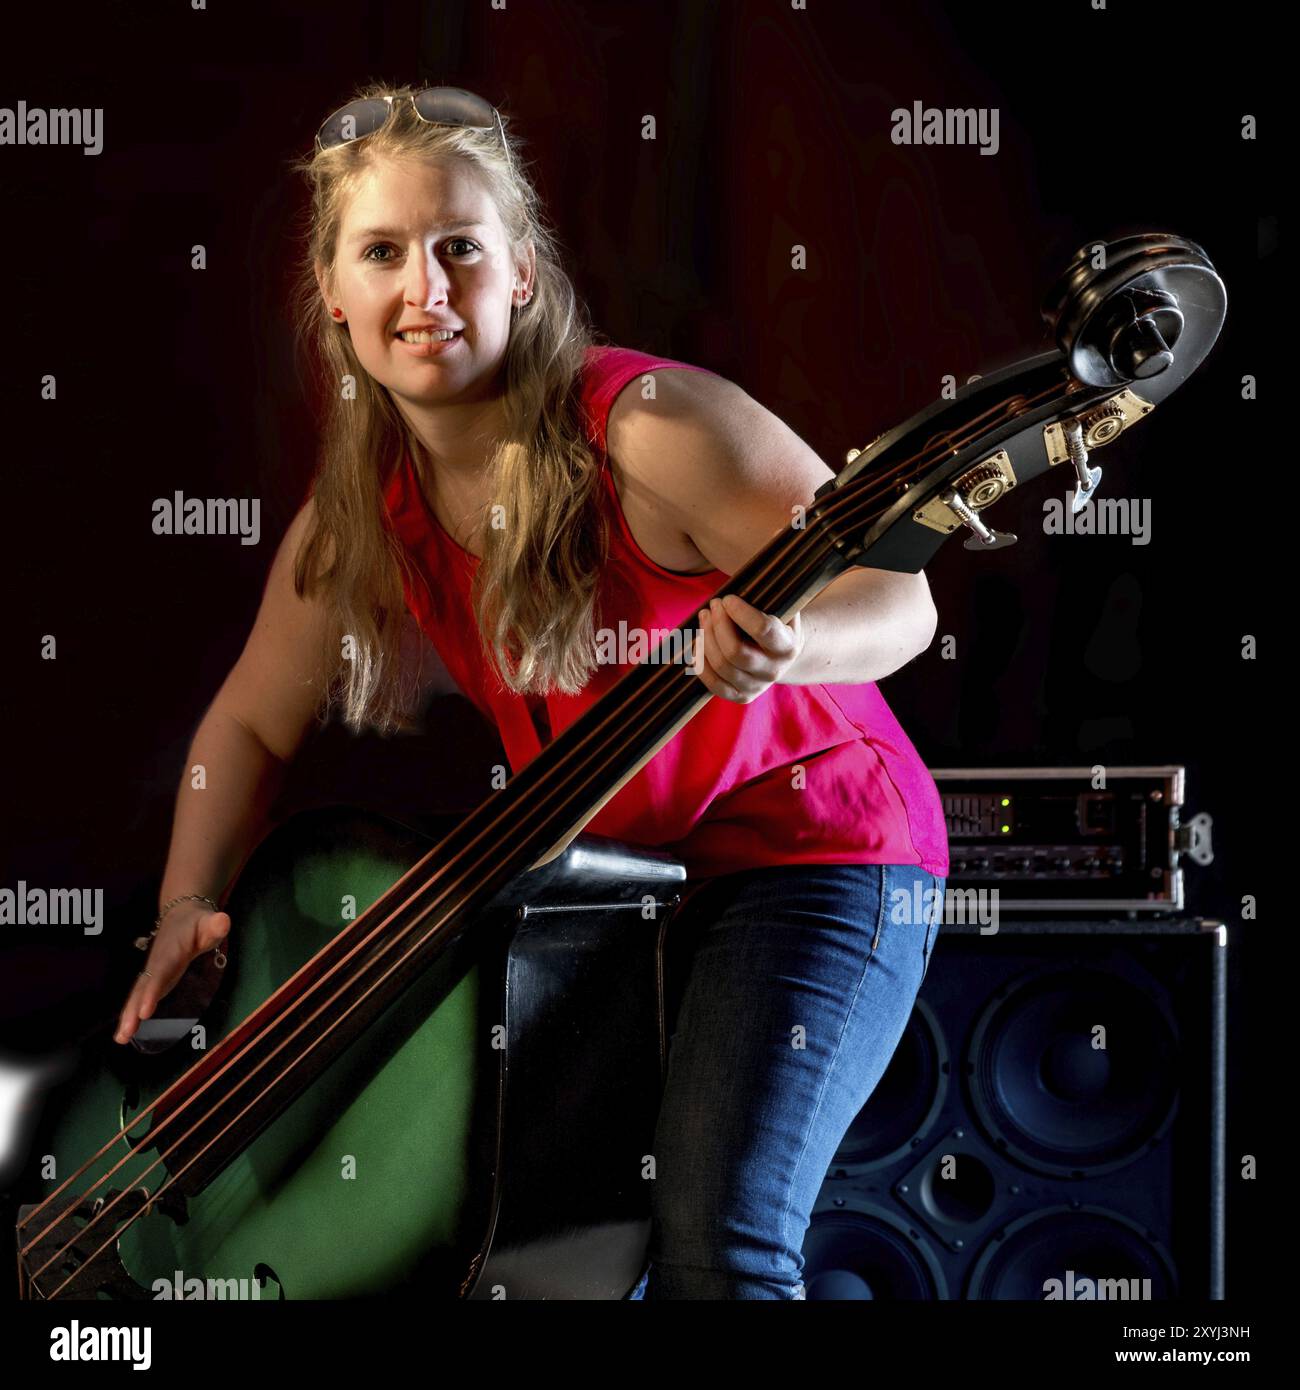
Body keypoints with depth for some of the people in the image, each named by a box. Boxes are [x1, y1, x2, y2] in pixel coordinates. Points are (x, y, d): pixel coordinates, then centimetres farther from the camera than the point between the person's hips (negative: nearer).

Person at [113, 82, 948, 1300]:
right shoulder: (362, 508, -3)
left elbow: (900, 598, -22)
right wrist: (189, 900, -6)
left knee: (714, 1244, -20)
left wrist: (784, 646, -43)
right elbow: (251, 723, 10)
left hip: (811, 847, -7)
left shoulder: (648, 427, -23)